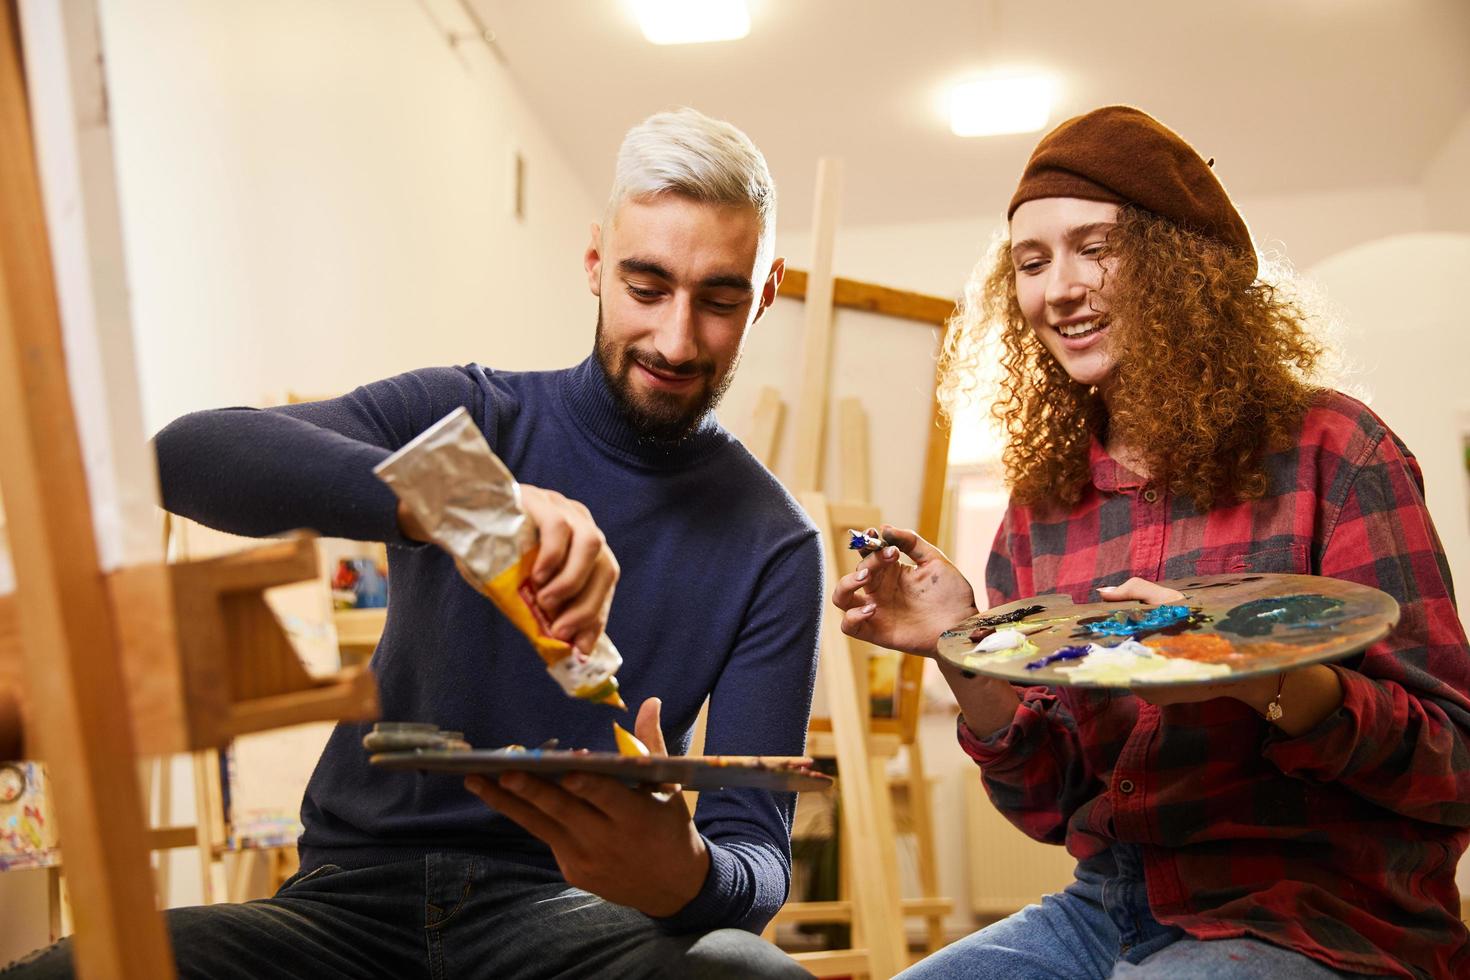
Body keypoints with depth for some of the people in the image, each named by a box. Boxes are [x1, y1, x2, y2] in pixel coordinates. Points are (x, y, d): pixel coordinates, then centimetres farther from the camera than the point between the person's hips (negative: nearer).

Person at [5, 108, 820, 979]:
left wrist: (686, 879, -30)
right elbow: (188, 456, -16)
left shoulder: (774, 546, 2)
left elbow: (759, 858, -3)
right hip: (358, 893, 1)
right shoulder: (467, 417, 2)